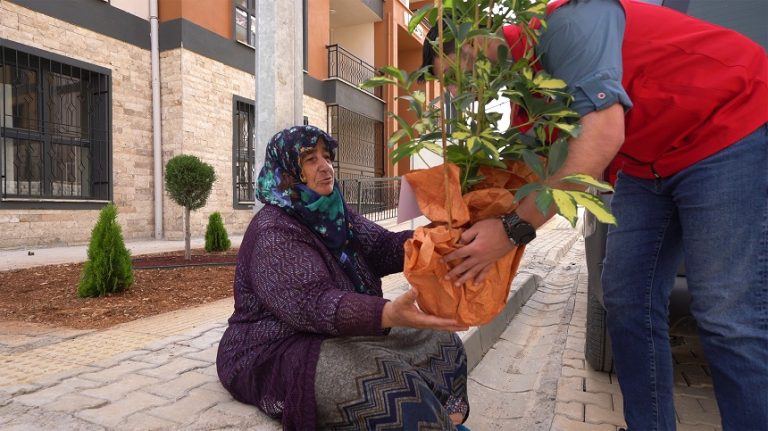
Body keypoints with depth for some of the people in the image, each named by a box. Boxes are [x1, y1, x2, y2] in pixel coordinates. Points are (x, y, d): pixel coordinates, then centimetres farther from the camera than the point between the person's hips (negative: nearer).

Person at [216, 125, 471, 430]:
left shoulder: (334, 214, 7)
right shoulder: (273, 230, -20)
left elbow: (383, 247, -3)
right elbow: (311, 303, -33)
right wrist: (389, 314, -48)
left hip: (341, 333, 9)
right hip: (279, 348, -8)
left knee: (440, 342, 3)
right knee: (388, 384, -30)